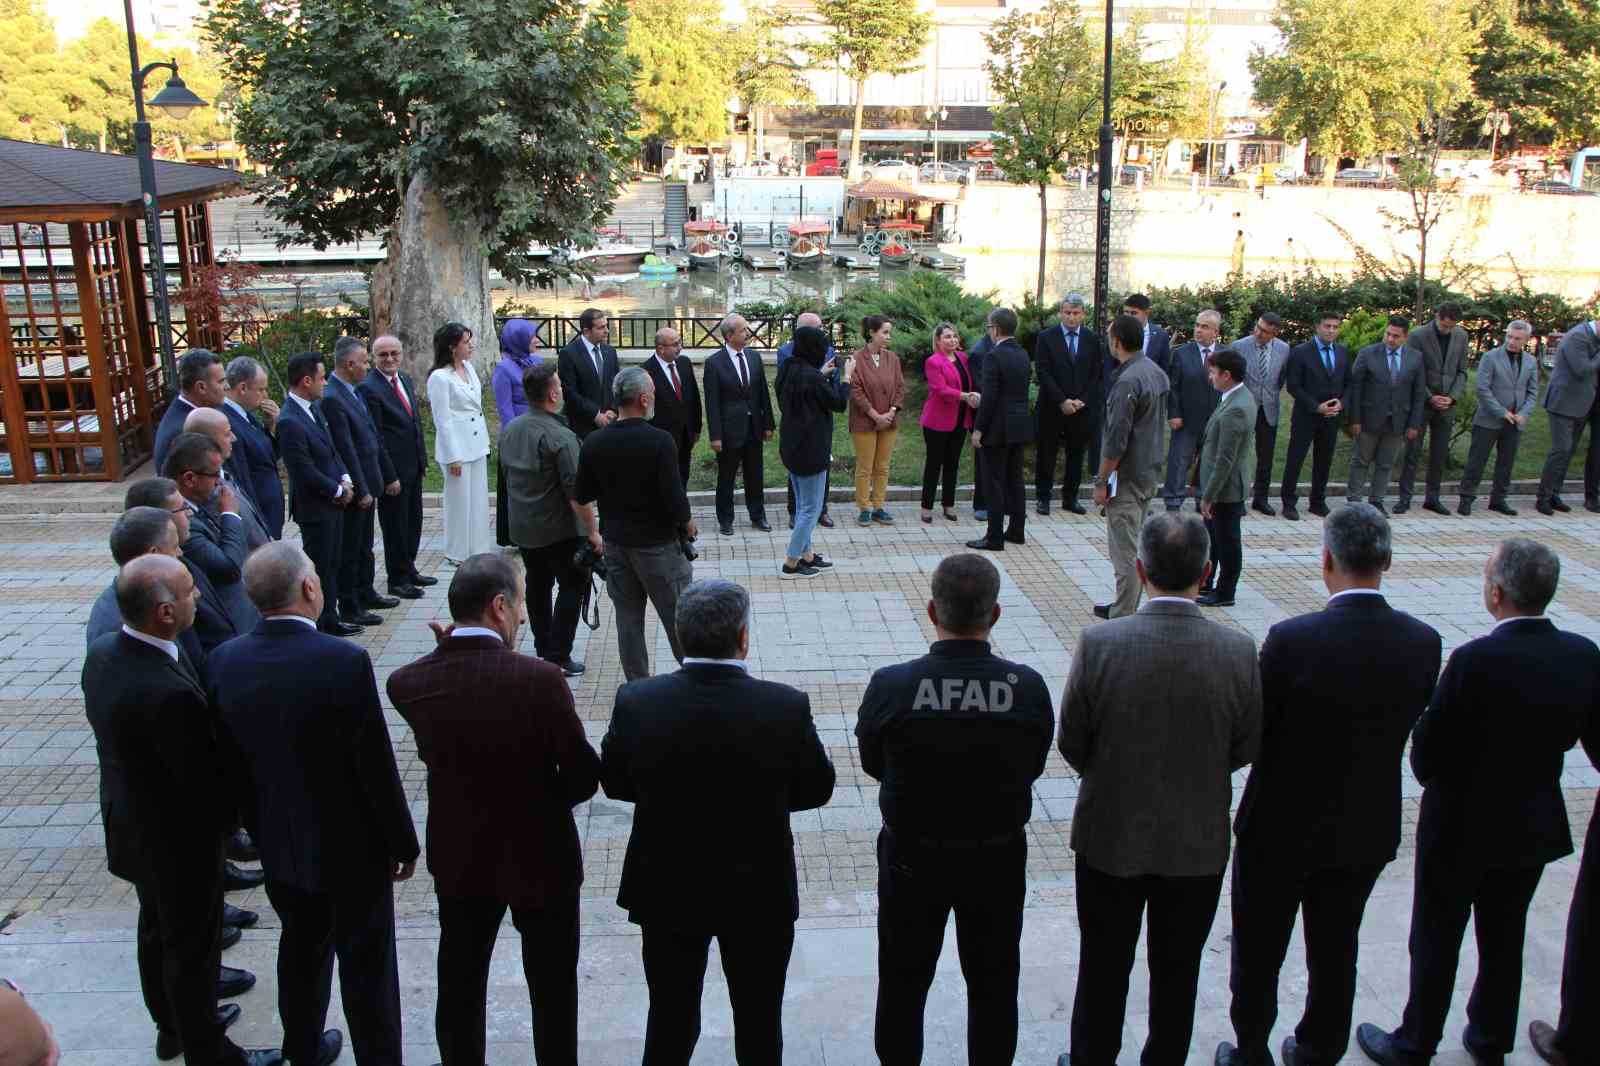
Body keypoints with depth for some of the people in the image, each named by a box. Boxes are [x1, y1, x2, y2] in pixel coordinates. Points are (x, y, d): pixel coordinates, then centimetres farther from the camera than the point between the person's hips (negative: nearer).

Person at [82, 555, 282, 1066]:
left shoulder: (102, 651, -11)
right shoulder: (169, 693, -37)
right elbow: (205, 779, -27)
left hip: (130, 825, 9)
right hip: (178, 838, -9)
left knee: (157, 929, 27)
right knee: (192, 948, 12)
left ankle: (174, 1024, 49)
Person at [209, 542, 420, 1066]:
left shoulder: (225, 661, -11)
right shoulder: (345, 661, -27)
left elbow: (230, 762, 1)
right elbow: (376, 768, -20)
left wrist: (259, 827, 16)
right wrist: (403, 844, -6)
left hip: (279, 845, 6)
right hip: (351, 847, -5)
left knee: (301, 949, 26)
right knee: (366, 964, 11)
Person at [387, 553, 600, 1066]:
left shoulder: (406, 682, -14)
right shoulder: (539, 678, -26)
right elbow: (583, 775, -17)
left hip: (458, 856, 4)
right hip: (540, 857, -3)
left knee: (459, 987, 21)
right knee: (553, 989, 16)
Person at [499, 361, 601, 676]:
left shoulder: (509, 430, 2)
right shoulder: (560, 437, -22)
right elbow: (577, 492, -22)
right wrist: (593, 531, -15)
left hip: (522, 528, 7)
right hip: (560, 530, -7)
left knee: (537, 585, 19)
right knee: (572, 586, 4)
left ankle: (543, 648, 30)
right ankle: (557, 658, 2)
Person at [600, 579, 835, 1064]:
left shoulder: (636, 701, -19)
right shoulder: (786, 707, -22)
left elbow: (614, 782, -4)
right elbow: (817, 788, -7)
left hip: (666, 892, 1)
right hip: (759, 893, -1)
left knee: (670, 1021, 20)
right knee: (758, 1022, 20)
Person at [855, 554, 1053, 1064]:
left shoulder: (890, 686, -23)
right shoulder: (1029, 688, -19)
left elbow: (873, 764, -7)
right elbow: (1033, 768, -5)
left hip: (912, 858, -1)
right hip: (999, 858, 1)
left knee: (903, 984, 20)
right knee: (994, 985, 22)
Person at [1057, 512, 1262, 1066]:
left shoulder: (1099, 642, -22)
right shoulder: (1238, 651, -18)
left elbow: (1071, 743, -11)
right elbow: (1245, 747, -4)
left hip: (1110, 837, -1)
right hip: (1198, 843, 1)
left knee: (1103, 968, 19)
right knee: (1177, 973, 21)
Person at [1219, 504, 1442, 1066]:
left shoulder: (1292, 639, -27)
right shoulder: (1423, 642, -13)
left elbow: (1251, 731, -17)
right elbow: (1404, 725, -1)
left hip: (1281, 827, -4)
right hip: (1367, 830, 4)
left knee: (1259, 953, 17)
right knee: (1336, 952, 23)